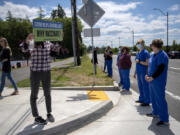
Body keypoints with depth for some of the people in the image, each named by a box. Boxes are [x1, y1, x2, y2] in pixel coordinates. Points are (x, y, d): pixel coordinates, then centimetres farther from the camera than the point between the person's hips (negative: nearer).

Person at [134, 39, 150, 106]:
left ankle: (147, 102, 8)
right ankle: (141, 99, 28)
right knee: (140, 86, 15)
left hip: (144, 73, -8)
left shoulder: (145, 53, -12)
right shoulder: (138, 53, 14)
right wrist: (135, 72, 20)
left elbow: (147, 63, -18)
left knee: (145, 87, -2)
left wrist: (139, 61, -17)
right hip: (139, 72, 8)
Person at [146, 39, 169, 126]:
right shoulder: (153, 55, 12)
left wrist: (152, 77, -21)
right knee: (153, 98, 21)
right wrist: (147, 75, 5)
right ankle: (155, 113, 39)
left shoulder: (162, 55, -17)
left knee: (160, 100, -5)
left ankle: (165, 120, 4)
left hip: (159, 82, -10)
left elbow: (161, 69, -22)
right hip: (152, 81, 10)